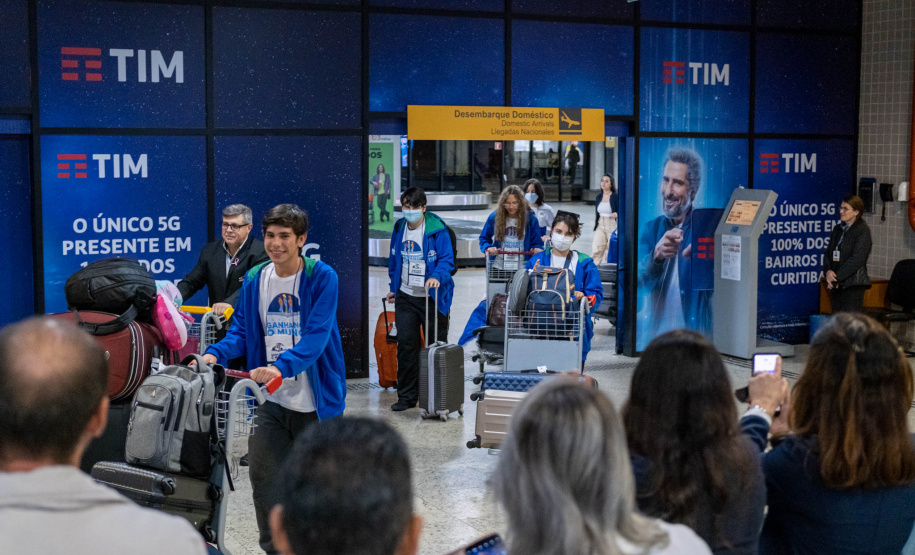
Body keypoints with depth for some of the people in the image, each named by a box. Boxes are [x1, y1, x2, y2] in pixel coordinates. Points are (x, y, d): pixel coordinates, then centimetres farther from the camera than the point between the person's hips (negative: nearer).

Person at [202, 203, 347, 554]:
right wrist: (215, 354, -14)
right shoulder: (254, 279, 3)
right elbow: (242, 331, 6)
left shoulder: (322, 278, -12)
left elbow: (317, 335, -23)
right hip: (269, 398, 4)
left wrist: (282, 367, -38)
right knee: (263, 475, 0)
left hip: (314, 401, -4)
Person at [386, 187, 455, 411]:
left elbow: (447, 259, -13)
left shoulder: (437, 230, -10)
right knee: (406, 344, 2)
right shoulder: (399, 229, 7)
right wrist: (394, 287, 19)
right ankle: (407, 396, 11)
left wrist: (437, 276, -30)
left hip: (433, 298, -4)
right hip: (406, 297, 4)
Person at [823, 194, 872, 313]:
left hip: (854, 284, -7)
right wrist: (828, 271, -10)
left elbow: (857, 259, -14)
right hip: (837, 284, 7)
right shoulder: (838, 229, 15)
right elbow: (828, 253, 11)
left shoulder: (863, 230, -6)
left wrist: (837, 277, -14)